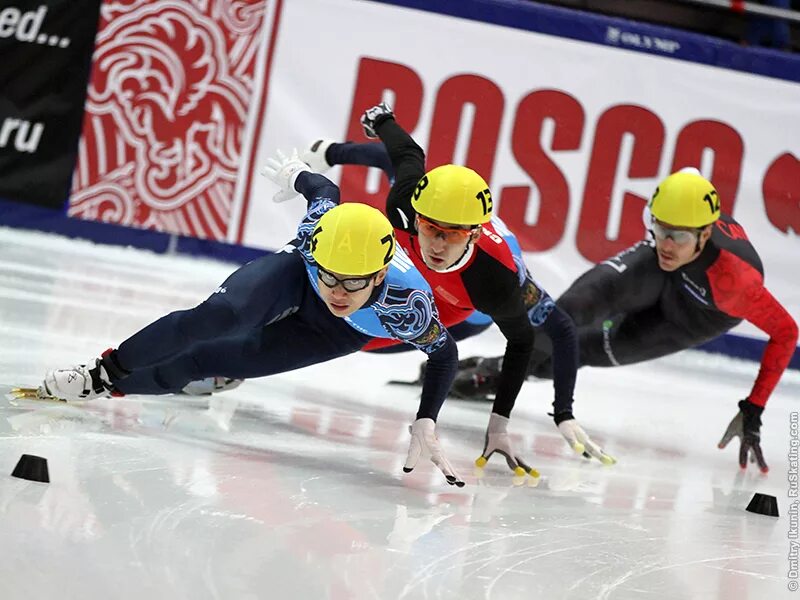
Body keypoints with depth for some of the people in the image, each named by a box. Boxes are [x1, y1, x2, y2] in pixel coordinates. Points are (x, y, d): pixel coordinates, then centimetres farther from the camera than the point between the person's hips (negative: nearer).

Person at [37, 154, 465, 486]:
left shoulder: (407, 307, -41)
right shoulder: (319, 227, -37)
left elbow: (445, 353, -20)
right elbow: (326, 190, -12)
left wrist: (425, 425, -26)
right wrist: (296, 174, 10)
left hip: (335, 334, 0)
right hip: (295, 275, 0)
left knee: (207, 361, -11)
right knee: (220, 316, -30)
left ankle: (107, 386, 10)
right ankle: (107, 369, -11)